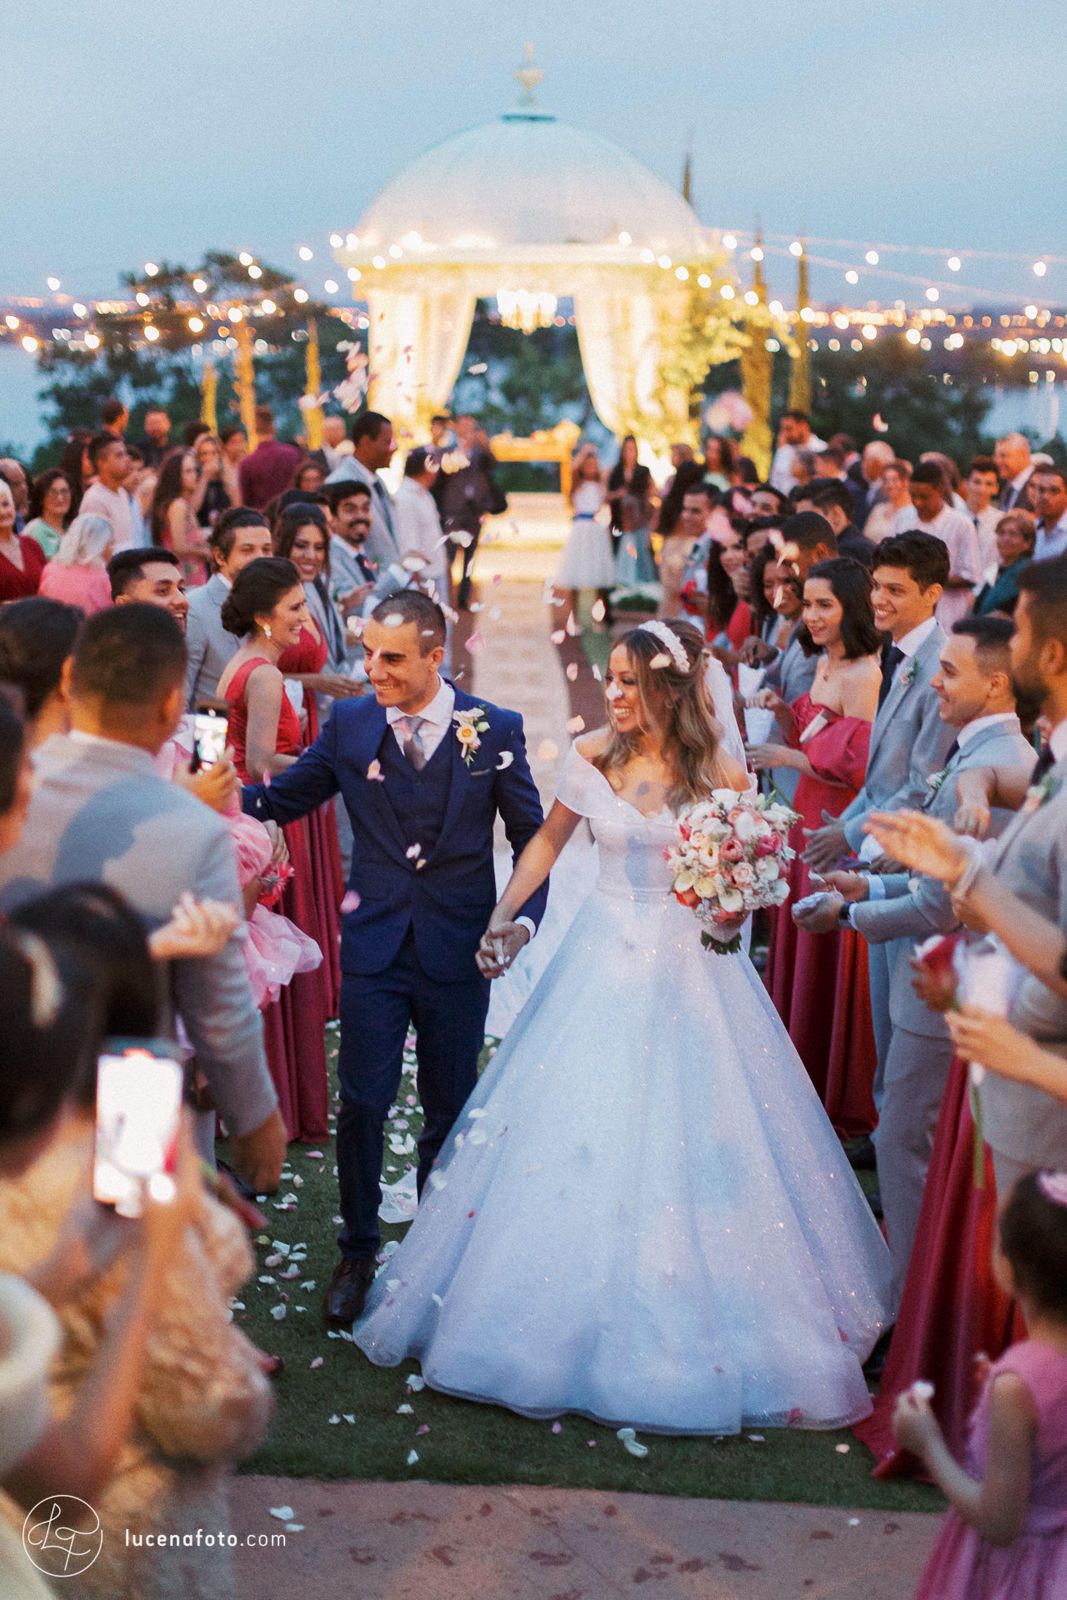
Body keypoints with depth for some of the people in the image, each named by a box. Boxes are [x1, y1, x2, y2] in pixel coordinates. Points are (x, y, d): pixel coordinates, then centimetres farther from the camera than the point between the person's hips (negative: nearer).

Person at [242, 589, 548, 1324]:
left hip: (458, 952, 0)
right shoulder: (350, 724, -2)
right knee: (361, 1104, 2)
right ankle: (358, 1252, 22)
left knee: (450, 1110, 12)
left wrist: (524, 919, -12)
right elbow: (281, 799, 3)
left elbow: (532, 838, 1)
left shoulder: (494, 729, -5)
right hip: (375, 946, 1)